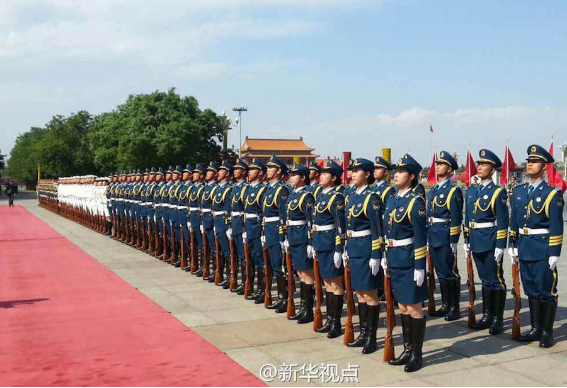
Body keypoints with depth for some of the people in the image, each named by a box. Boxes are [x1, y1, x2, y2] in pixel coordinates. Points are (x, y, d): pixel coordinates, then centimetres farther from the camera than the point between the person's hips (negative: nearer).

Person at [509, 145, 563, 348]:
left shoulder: (552, 194, -8)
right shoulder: (518, 192, 10)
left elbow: (556, 227, -11)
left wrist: (554, 253, -14)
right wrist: (513, 246, 12)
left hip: (543, 249, -6)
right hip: (524, 248, 6)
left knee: (546, 291, 3)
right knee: (531, 290, 14)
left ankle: (547, 332, 15)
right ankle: (536, 329, 25)